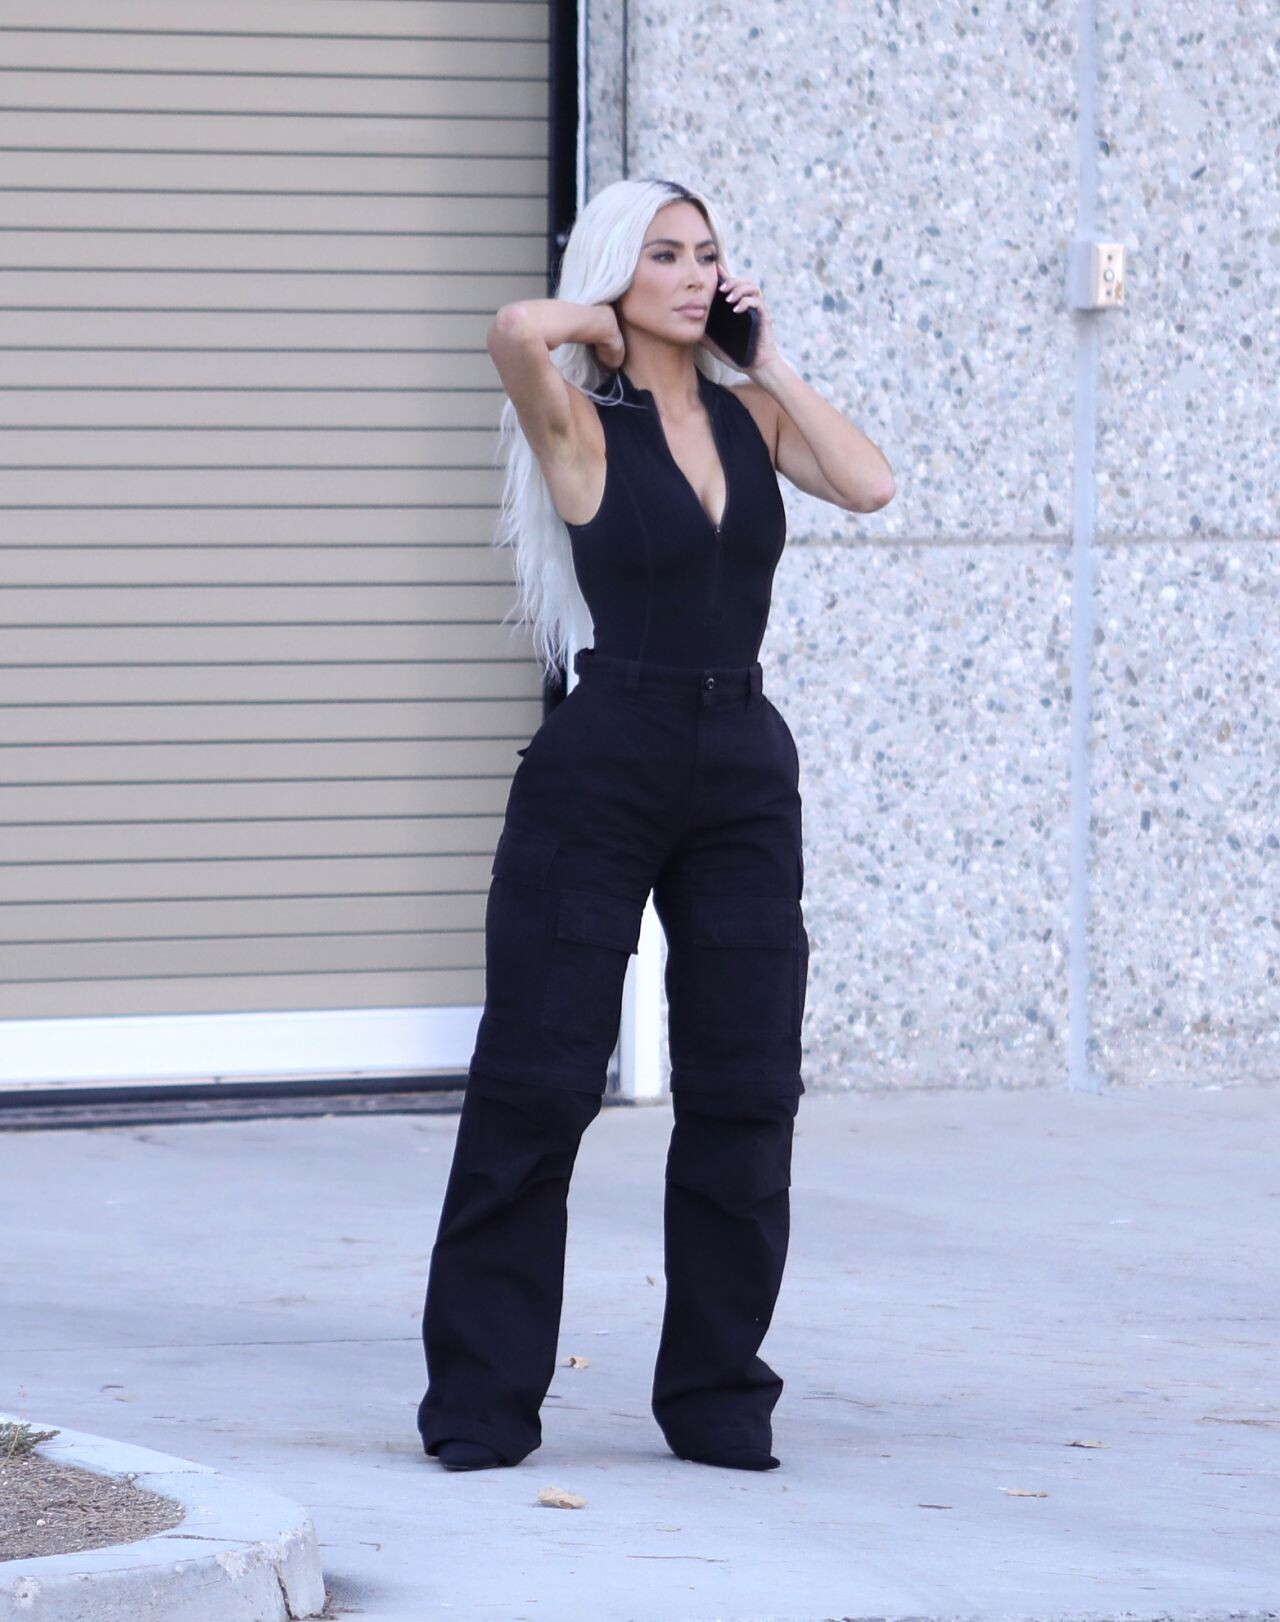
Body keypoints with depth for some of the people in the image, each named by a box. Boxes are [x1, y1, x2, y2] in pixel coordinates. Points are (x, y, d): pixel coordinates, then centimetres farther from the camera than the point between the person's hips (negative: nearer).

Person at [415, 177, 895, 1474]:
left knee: (746, 1088, 5)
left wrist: (769, 361, -1)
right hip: (602, 767, -5)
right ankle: (481, 1401, 2)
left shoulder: (751, 416, 11)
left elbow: (868, 484, -6)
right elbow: (516, 329, -26)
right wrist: (608, 327, -6)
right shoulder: (579, 425, -4)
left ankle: (715, 1393, 15)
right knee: (537, 1082, -3)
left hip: (743, 771, 5)